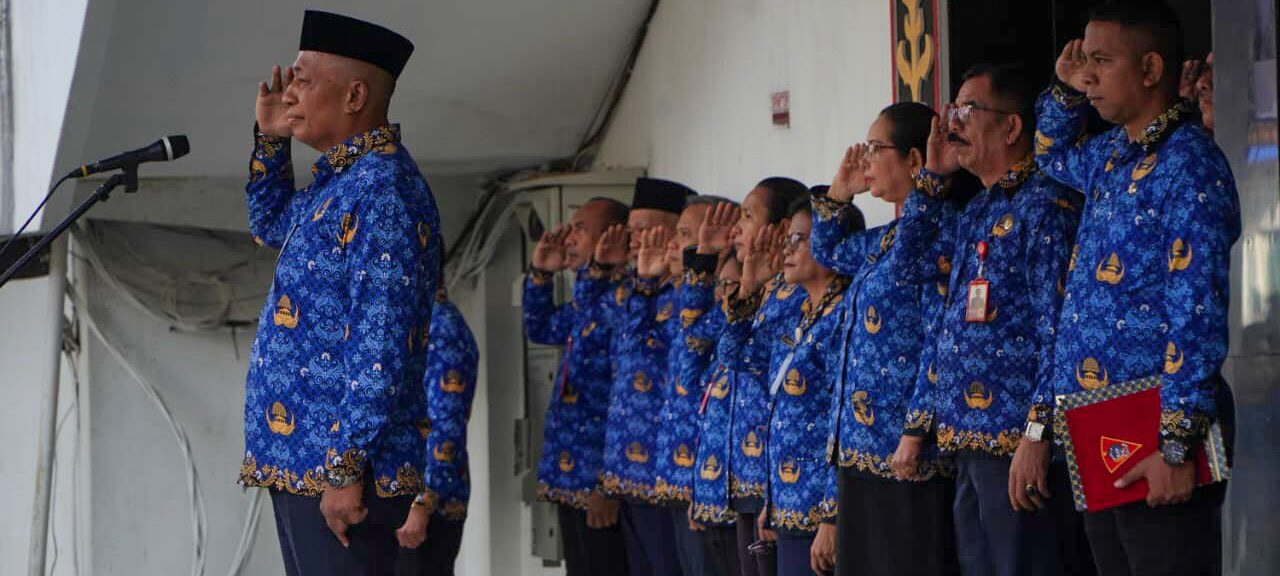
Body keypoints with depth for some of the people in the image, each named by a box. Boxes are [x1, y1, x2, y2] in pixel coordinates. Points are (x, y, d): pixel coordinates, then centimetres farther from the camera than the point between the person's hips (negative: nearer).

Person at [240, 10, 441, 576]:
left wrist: (346, 468, -25)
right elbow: (273, 227, 38)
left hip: (336, 461, -10)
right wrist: (270, 138, 22)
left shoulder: (381, 189, -16)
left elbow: (381, 347, -22)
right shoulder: (341, 180, 15)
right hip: (303, 455, 10)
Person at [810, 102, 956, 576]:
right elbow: (827, 251, 39)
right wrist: (840, 191, 23)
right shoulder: (882, 242, 17)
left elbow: (941, 342, -18)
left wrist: (914, 432, -22)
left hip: (905, 454, -9)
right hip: (860, 450, 9)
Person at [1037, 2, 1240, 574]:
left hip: (1155, 440, -9)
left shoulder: (1187, 164, -11)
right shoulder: (1110, 156, 15)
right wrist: (1065, 90, 20)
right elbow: (1053, 155, 41)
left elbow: (1196, 314, -18)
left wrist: (1176, 446, -24)